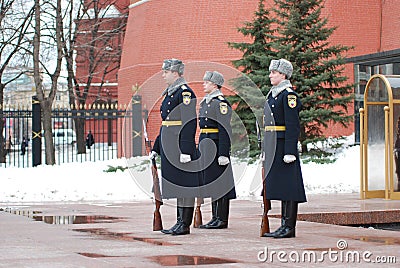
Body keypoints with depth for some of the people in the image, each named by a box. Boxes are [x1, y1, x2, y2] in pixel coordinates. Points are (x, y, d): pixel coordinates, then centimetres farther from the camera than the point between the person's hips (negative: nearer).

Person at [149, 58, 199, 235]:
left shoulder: (185, 92, -13)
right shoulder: (170, 93, 17)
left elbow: (190, 123, -19)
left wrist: (185, 150, -24)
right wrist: (156, 148, 23)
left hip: (181, 145, -10)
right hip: (169, 147, 10)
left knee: (185, 184, -5)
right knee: (176, 184, 12)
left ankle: (185, 225, -1)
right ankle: (180, 222, 16)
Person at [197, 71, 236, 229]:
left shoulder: (221, 103, -12)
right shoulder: (205, 102, 17)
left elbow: (225, 130, -17)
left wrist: (223, 154, -22)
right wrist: (201, 149, 21)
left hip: (217, 146, -10)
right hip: (206, 148, 10)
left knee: (219, 181, -6)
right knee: (210, 181, 11)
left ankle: (222, 219, -3)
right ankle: (215, 218, 16)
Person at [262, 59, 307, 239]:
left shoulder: (289, 95, -11)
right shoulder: (273, 94, 17)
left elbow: (293, 126, -17)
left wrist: (289, 151, -21)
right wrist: (266, 150, 22)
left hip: (284, 143, -10)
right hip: (272, 147, 10)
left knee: (288, 184, -6)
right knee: (279, 185, 10)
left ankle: (289, 227, -4)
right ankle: (284, 225, 14)